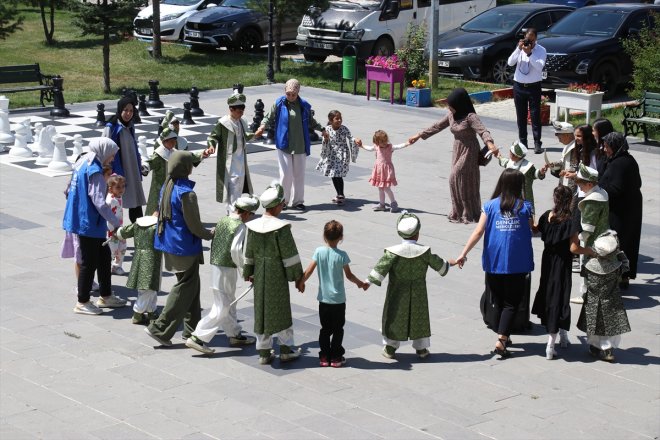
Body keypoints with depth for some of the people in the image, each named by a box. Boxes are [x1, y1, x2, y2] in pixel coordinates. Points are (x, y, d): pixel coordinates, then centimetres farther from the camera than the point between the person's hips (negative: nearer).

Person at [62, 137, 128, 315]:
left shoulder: (83, 164, 9)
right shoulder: (94, 170, -20)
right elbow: (99, 201, -25)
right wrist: (116, 224, -19)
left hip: (82, 219, 10)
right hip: (89, 223, -10)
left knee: (104, 256, 18)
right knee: (89, 262, 1)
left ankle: (105, 296, 28)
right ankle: (82, 303, 11)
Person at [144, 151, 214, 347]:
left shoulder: (167, 187, 4)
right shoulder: (186, 193, -22)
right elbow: (194, 226, -18)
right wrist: (210, 234, 2)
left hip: (169, 245, 9)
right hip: (185, 248, -9)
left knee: (191, 286, 19)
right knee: (185, 289, 1)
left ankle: (192, 328, 25)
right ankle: (160, 328, -1)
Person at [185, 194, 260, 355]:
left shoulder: (223, 220, 7)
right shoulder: (240, 226, -17)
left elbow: (212, 238, 13)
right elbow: (235, 250, -25)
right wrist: (244, 270, -16)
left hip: (216, 265, 9)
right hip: (227, 269, -9)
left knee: (229, 303, 21)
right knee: (222, 308, -3)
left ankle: (235, 335, 33)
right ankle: (197, 338, -5)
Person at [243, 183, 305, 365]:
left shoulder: (253, 226, -2)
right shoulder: (281, 227, -18)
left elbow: (249, 252, 8)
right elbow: (289, 254, -14)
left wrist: (248, 273, 21)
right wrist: (298, 277, -5)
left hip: (260, 276, 5)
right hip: (278, 276, -5)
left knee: (261, 309, 12)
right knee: (281, 310, 8)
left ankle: (264, 352, 18)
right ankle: (286, 349, 18)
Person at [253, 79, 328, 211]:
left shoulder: (304, 106, 5)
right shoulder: (279, 104, -3)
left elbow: (311, 122, 20)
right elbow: (269, 118, 2)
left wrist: (322, 130, 27)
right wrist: (262, 127, -16)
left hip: (300, 146, 3)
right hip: (284, 145, -3)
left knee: (299, 175, 8)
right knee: (286, 174, -6)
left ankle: (297, 201, 19)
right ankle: (282, 200, 9)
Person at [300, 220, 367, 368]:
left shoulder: (319, 252, -7)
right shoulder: (341, 255, -13)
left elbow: (309, 271, -6)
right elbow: (349, 275, -7)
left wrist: (301, 282, 11)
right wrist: (361, 284, 9)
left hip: (323, 298, 3)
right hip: (338, 299, -2)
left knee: (325, 329, 13)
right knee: (338, 329, 9)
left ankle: (324, 357, 15)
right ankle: (336, 358, 11)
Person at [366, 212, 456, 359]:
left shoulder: (393, 252, -15)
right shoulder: (424, 252, -10)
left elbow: (381, 268, -17)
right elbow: (439, 265, 3)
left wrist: (369, 282, -11)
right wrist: (449, 263, 23)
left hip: (397, 294, -1)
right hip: (418, 295, 1)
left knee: (394, 317, 11)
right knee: (419, 317, 14)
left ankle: (390, 348, 16)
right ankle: (421, 348, 21)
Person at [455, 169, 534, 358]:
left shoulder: (490, 206, -2)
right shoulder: (525, 207, -4)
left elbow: (478, 232, -7)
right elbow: (531, 231, 3)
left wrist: (464, 253, -6)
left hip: (494, 263, 2)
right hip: (517, 264, -2)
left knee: (498, 301, 18)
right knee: (511, 303, 3)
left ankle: (504, 337, 29)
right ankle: (501, 341, -11)